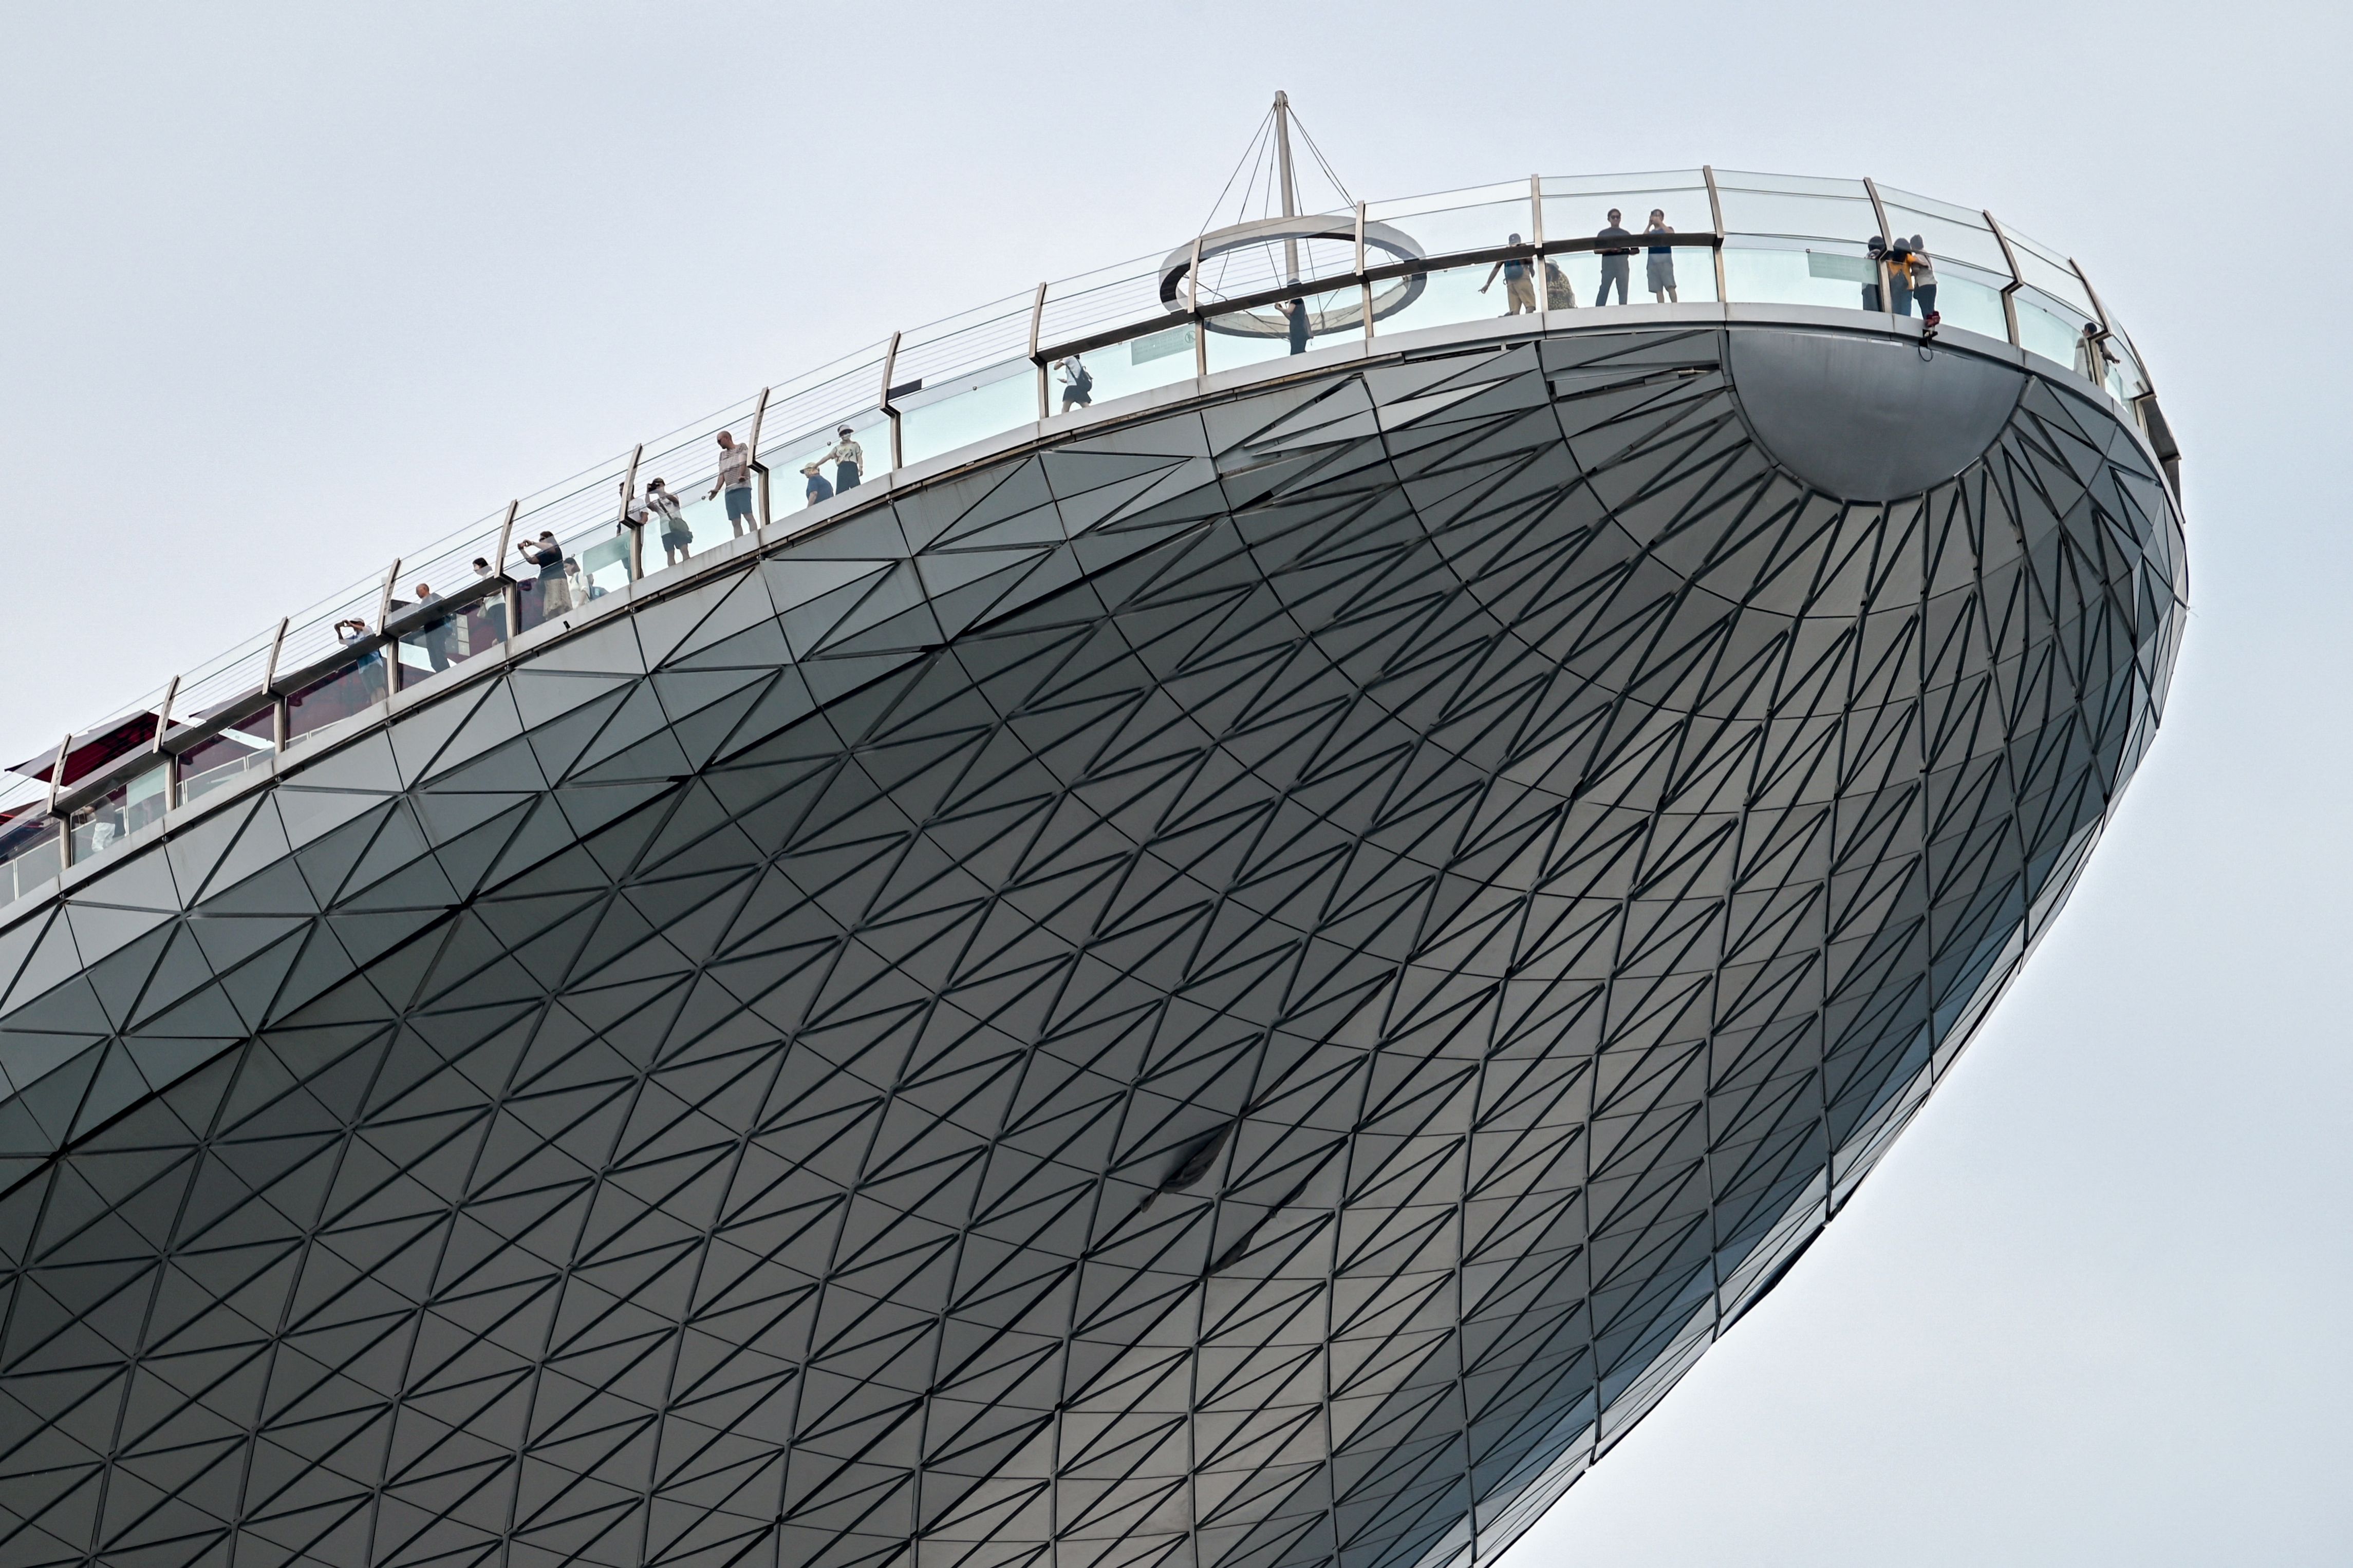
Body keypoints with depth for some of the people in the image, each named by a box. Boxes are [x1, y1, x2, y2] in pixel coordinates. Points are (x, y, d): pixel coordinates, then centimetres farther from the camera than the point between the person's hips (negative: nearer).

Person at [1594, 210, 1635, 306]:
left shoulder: (1625, 234, 17)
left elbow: (1634, 251, 14)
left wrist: (1624, 250, -9)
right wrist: (1609, 249, -12)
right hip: (1608, 266, -2)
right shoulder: (1603, 234, 13)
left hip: (1623, 266, 2)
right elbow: (1596, 249, 4)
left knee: (1623, 293, -2)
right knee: (1604, 291, -9)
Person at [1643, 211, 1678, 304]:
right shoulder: (1650, 232, 20)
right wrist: (1649, 225, 3)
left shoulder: (1667, 229, 13)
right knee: (1658, 289, -3)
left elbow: (1671, 235, -11)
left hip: (1665, 262, -3)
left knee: (1670, 286, -15)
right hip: (1653, 263, 3)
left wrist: (1660, 223, -7)